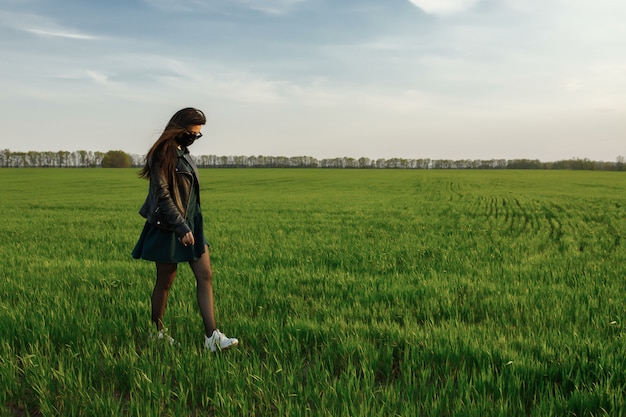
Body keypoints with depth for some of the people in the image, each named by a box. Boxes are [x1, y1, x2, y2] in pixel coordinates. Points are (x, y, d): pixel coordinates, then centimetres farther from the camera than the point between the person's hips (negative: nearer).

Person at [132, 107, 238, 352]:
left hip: (191, 224, 9)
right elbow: (162, 194, -20)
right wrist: (181, 227, -22)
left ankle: (211, 336, 1)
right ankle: (157, 332, 23)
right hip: (169, 228, -8)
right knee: (165, 281, 5)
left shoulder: (183, 153, 13)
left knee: (205, 276, 1)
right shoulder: (163, 153, -14)